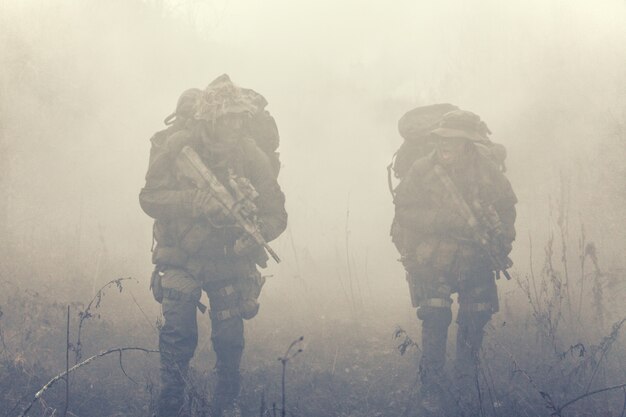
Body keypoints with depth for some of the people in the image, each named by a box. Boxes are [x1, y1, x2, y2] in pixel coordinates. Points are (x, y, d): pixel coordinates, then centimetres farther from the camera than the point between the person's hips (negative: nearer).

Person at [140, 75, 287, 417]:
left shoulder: (252, 155, -12)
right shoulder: (177, 146, -16)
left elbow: (276, 214, -7)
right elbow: (150, 197, -18)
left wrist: (256, 232, -30)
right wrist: (197, 201, -34)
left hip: (231, 260, 1)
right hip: (182, 257, -1)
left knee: (230, 338, 0)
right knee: (178, 331, -13)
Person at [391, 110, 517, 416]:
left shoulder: (487, 170, -7)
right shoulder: (422, 171, -14)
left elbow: (506, 207, 7)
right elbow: (404, 212, -16)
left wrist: (502, 243, -4)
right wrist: (443, 219, -27)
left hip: (476, 258, 3)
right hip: (431, 260, -3)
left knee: (476, 319, 8)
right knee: (435, 320, -14)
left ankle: (467, 384, 32)